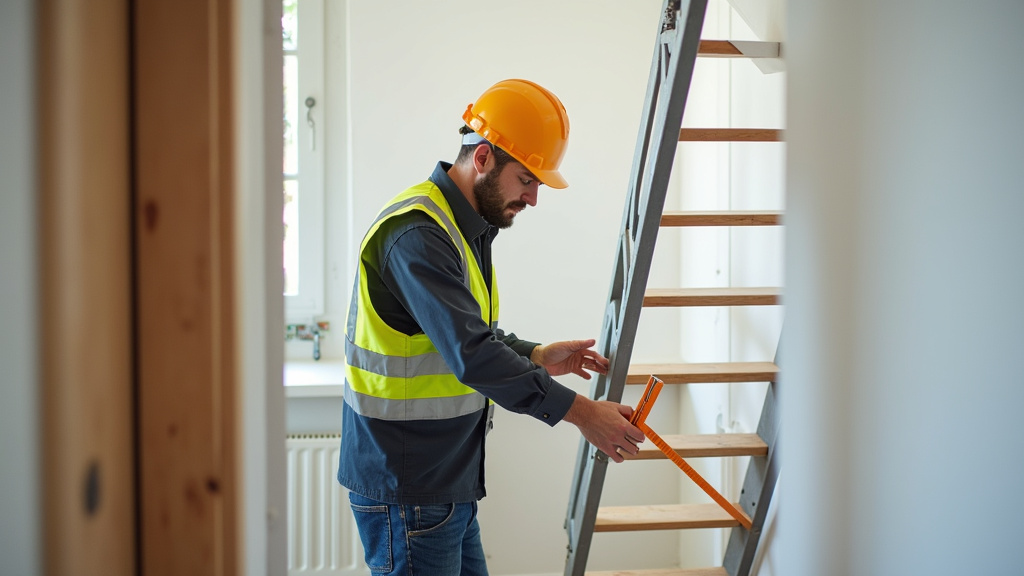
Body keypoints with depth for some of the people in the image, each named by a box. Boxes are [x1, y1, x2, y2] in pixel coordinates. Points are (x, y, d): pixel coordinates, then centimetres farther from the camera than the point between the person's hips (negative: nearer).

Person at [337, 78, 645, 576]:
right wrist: (578, 410, -26)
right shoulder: (417, 233, -21)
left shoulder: (467, 229, 14)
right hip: (405, 487, -10)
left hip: (447, 479, 10)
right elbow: (470, 353, -28)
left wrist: (537, 357, 6)